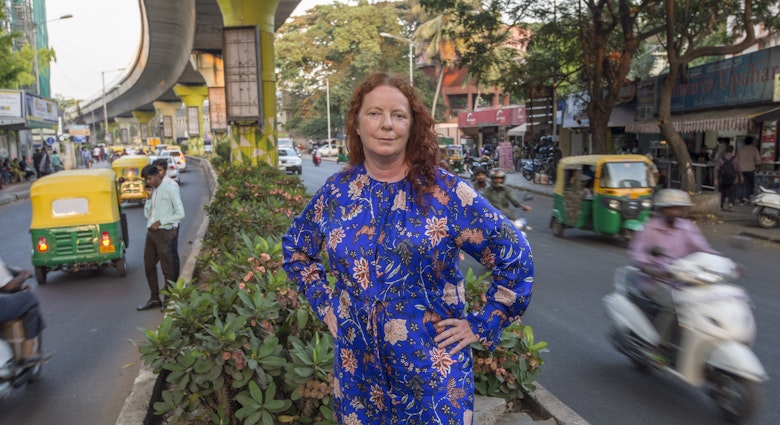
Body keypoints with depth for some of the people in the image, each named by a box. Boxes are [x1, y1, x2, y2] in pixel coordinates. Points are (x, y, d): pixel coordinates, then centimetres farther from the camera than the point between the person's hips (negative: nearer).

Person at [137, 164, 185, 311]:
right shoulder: (152, 191, 12)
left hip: (163, 233, -8)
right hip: (150, 232, 8)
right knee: (149, 266, 13)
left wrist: (160, 222, -13)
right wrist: (149, 197, 1)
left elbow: (180, 214, -11)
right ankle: (154, 299, 25)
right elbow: (147, 214, 13)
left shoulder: (169, 190, -8)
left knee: (167, 269, 0)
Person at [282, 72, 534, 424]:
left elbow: (514, 255, -7)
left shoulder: (445, 192, -11)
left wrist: (481, 326, -7)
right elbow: (295, 248, 16)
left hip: (432, 370, -3)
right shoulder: (336, 192, 0)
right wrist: (324, 303, 8)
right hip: (356, 368, 3)